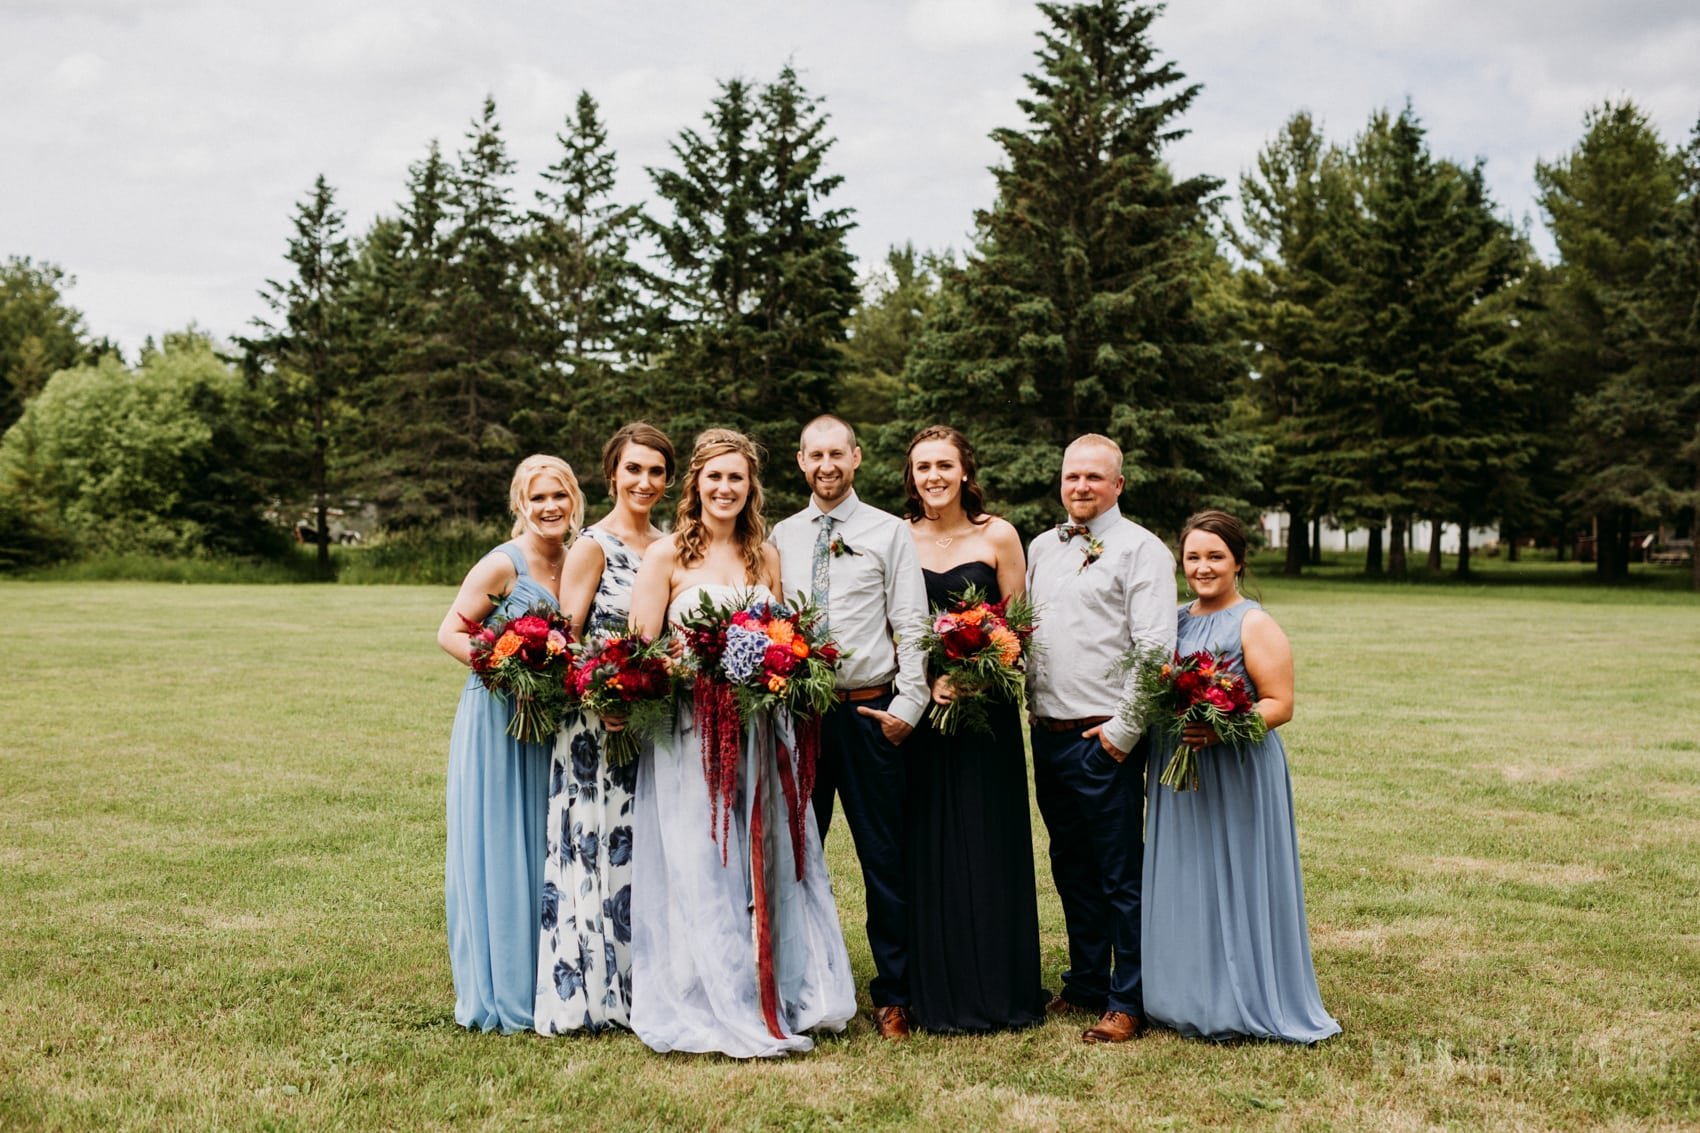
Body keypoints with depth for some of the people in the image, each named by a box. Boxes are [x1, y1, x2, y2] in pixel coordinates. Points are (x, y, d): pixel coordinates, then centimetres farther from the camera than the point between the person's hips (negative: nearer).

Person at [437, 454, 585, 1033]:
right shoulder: (503, 565, -11)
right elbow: (450, 632, -11)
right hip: (496, 721, -6)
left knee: (545, 852, 11)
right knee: (496, 852, 0)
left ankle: (545, 986, 22)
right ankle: (498, 993, 11)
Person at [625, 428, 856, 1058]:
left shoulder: (766, 556, 11)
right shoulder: (666, 555, -2)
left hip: (759, 734, 4)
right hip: (690, 732, -4)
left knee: (764, 869, 9)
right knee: (700, 871, -1)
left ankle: (774, 998, 20)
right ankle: (712, 1007, 10)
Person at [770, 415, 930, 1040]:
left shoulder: (889, 533, 3)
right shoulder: (782, 536, 11)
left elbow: (912, 628, -1)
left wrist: (909, 706, -9)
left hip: (871, 714, -3)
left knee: (884, 857, 2)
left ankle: (893, 994, 12)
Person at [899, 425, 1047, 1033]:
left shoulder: (998, 537, -1)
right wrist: (927, 679, -11)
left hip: (987, 709, -1)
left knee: (988, 845, 3)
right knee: (929, 849, 5)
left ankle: (998, 991, 16)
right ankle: (939, 995, 16)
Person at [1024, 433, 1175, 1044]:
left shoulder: (1141, 550, -5)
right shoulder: (1041, 548, 15)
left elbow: (1155, 648, -12)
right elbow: (1020, 630, 18)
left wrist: (1124, 730, -16)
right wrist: (1028, 704, 5)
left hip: (1104, 737, -7)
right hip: (1048, 735, 7)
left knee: (1120, 876, 1)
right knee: (1071, 869, 16)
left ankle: (1126, 1003, 10)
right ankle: (1085, 982, 29)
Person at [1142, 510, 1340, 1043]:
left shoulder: (1255, 626, -6)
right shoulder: (1173, 621, 12)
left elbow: (1280, 704, -12)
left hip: (1236, 774, -6)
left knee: (1233, 882, -2)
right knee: (1181, 885, 10)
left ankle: (1241, 1001, 10)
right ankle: (1188, 996, 21)